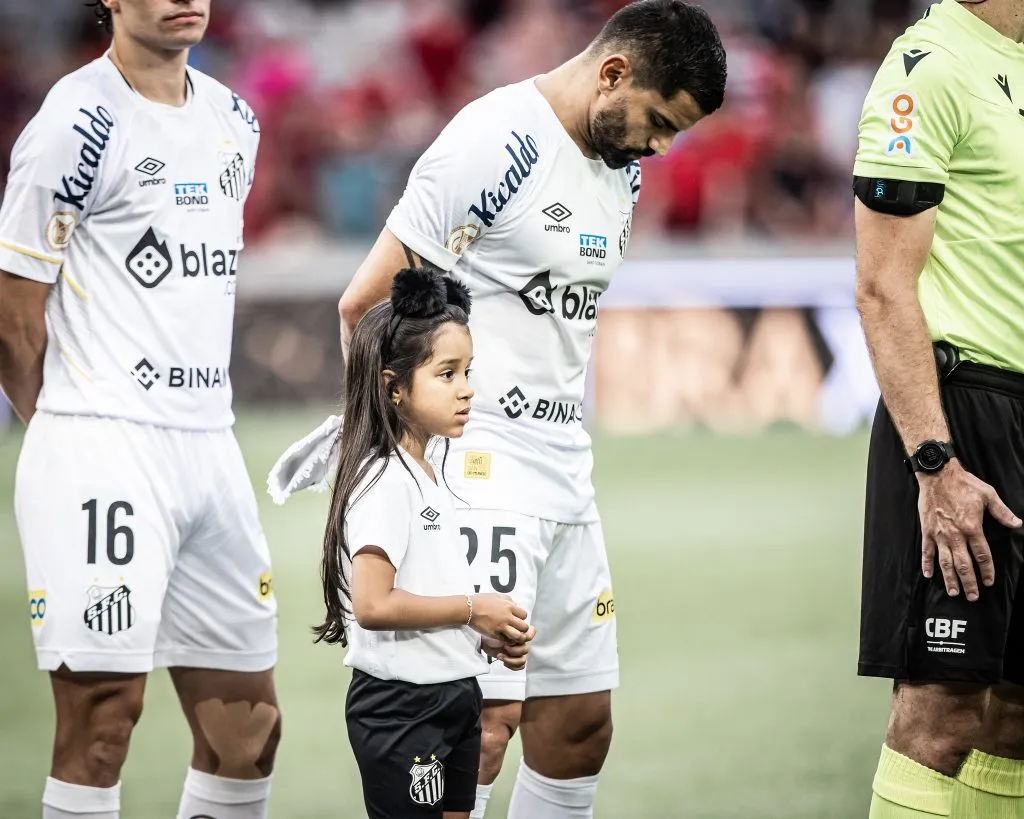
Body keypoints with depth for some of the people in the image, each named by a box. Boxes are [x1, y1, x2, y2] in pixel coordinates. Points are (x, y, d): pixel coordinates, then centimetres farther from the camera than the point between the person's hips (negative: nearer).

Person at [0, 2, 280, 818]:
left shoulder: (234, 121, 14)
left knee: (246, 729, 9)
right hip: (103, 454, -7)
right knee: (102, 717, -9)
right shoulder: (77, 126, -10)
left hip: (209, 443, 8)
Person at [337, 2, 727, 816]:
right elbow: (364, 307, -13)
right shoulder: (496, 142, -13)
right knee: (486, 714, -15)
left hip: (564, 471, 9)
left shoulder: (622, 168, 13)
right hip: (476, 471, -9)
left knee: (582, 722, 9)